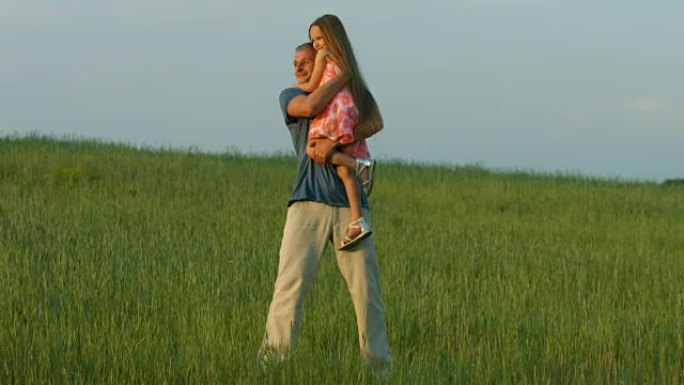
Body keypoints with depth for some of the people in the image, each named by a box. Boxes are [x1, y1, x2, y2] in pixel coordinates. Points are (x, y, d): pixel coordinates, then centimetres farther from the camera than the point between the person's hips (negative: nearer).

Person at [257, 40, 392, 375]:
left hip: (351, 205, 2)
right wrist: (347, 74, 0)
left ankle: (380, 366, 7)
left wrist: (334, 141, -18)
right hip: (309, 204, -2)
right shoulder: (290, 97, 13)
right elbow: (311, 106, -11)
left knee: (366, 288, -1)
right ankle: (271, 363, -14)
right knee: (291, 281, -14)